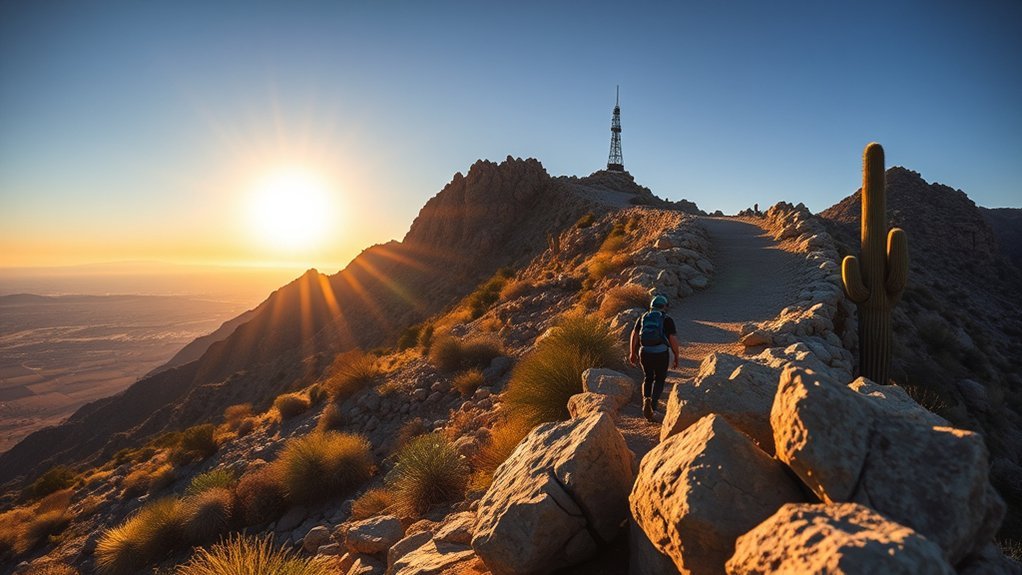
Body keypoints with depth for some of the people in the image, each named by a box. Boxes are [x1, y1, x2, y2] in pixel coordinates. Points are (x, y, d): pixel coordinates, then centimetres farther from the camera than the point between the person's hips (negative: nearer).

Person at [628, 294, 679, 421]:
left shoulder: (643, 317, 8)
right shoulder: (667, 320, -1)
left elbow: (634, 335, 5)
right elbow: (673, 340, -7)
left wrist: (632, 353, 14)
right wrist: (676, 357, 3)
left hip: (645, 353, 2)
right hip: (661, 354, -2)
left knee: (648, 377, 22)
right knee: (660, 378, 17)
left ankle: (646, 399, -1)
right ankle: (654, 400, -6)